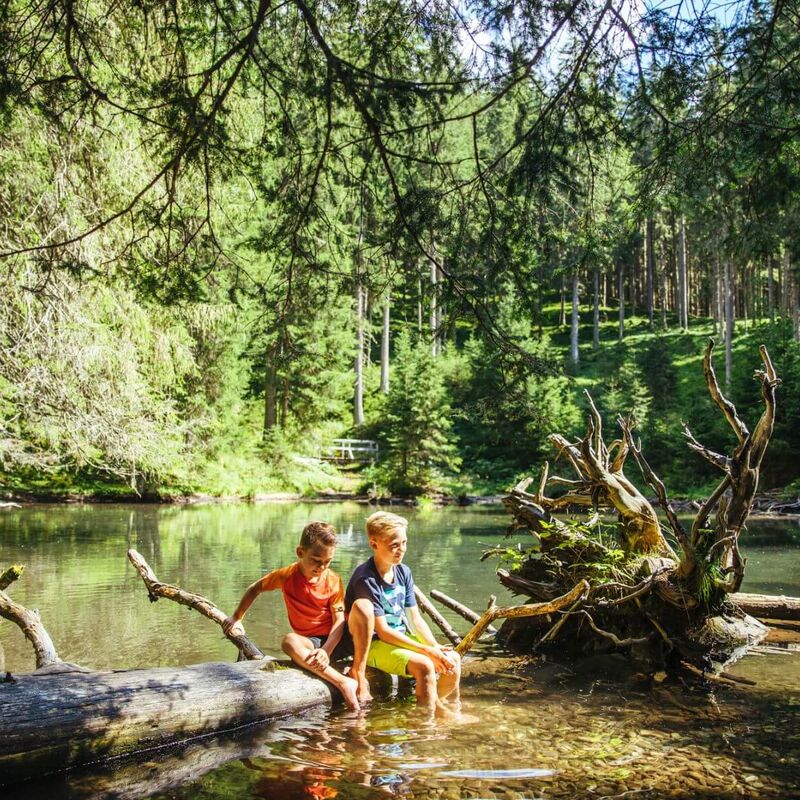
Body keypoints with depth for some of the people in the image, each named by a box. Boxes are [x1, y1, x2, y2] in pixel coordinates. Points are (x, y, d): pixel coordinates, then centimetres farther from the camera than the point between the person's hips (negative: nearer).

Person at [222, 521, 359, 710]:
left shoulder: (333, 580, -6)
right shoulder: (287, 575, -5)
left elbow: (340, 620, -11)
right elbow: (255, 589, 11)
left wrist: (326, 650, -26)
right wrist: (237, 618, 11)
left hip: (334, 641, 0)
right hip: (310, 642, 1)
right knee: (289, 641, -37)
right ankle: (343, 682, -38)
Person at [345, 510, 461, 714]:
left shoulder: (403, 572, 4)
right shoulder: (365, 579, -19)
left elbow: (416, 620, 7)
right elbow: (383, 631, -20)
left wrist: (435, 647, -10)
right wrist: (427, 651, -21)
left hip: (402, 638, 7)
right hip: (373, 644, -7)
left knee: (453, 659, -8)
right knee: (423, 666, -28)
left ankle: (439, 706, 13)